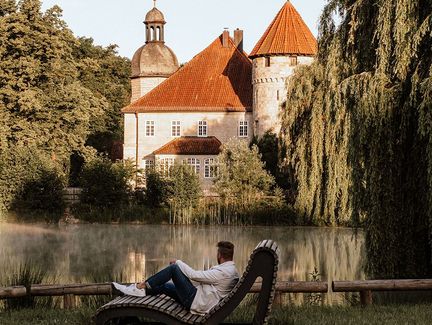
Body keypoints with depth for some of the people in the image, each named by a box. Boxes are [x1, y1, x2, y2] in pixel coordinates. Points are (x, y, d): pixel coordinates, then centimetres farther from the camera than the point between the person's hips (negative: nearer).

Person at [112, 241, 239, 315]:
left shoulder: (223, 272, -19)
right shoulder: (232, 270, 12)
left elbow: (194, 275, -18)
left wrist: (178, 262, -3)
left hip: (197, 302, -10)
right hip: (201, 300, 10)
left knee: (173, 268, -10)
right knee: (163, 286, 13)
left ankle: (141, 286, -4)